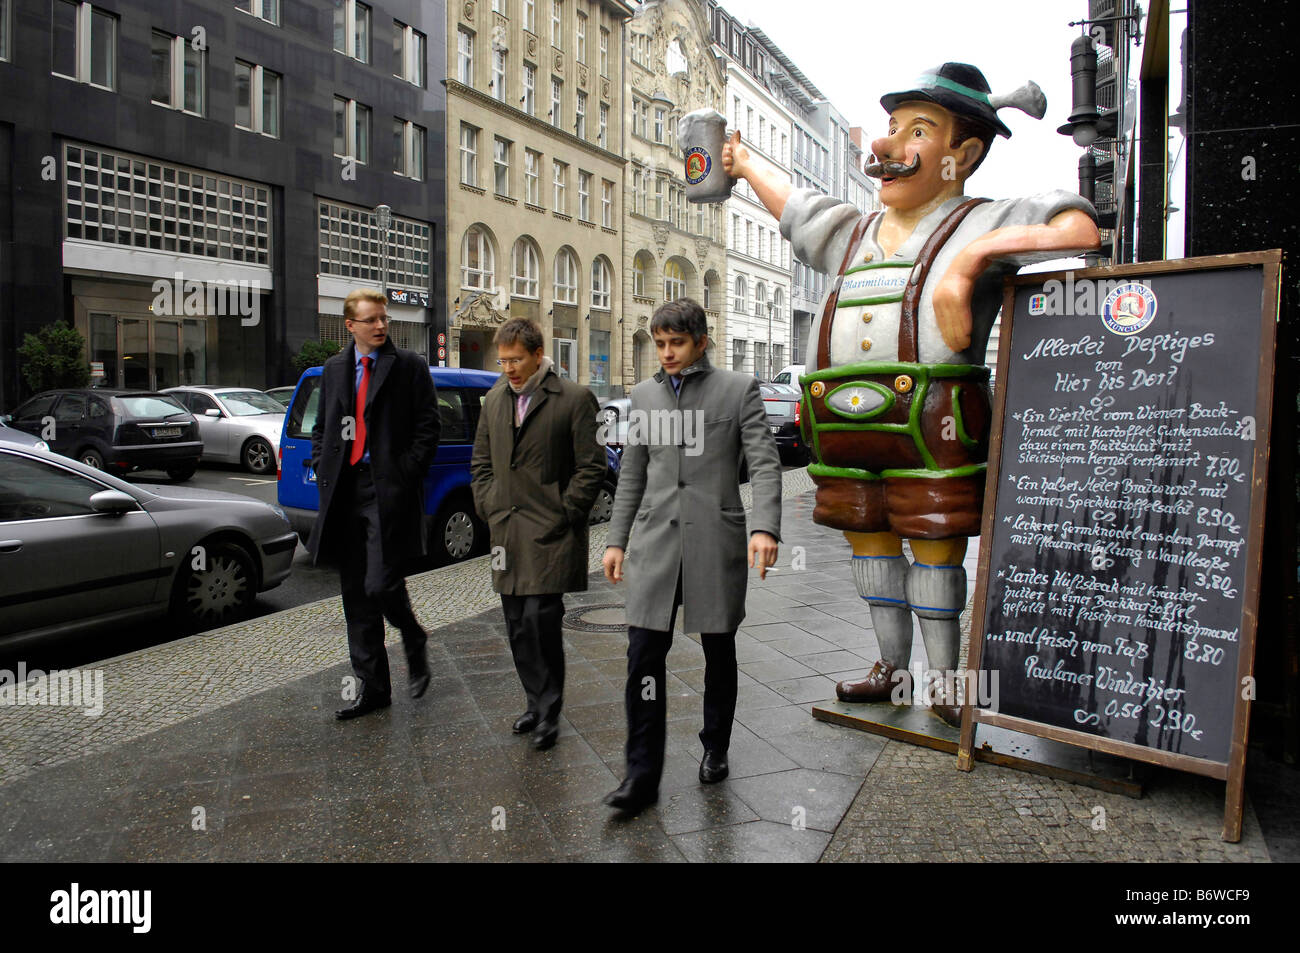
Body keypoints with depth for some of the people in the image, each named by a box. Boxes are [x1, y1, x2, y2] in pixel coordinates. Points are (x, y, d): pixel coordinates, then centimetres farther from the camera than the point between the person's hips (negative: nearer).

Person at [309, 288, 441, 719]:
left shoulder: (410, 366, 0)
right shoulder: (334, 369, 15)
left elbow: (429, 426, -3)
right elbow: (321, 426, 21)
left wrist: (406, 474, -11)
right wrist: (322, 470, 7)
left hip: (389, 490, -5)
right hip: (345, 489, 6)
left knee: (381, 586, -14)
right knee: (356, 595, 9)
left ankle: (415, 644, 19)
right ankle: (372, 688, 20)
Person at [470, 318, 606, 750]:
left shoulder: (574, 399, -7)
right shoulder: (495, 399, 12)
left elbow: (591, 467, -7)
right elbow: (481, 460, 20)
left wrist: (564, 515, -10)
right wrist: (488, 507, 9)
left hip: (550, 534, -6)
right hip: (506, 532, 6)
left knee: (540, 620, -10)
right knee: (518, 626, 10)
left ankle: (549, 710, 6)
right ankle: (537, 702, 25)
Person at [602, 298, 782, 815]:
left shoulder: (739, 389, 1)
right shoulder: (644, 395, 13)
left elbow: (764, 463, -6)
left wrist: (765, 527, -20)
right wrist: (616, 539, 13)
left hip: (715, 539, -2)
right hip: (655, 539, 3)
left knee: (719, 652, 11)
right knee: (644, 655, -4)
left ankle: (715, 748, 32)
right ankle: (642, 773, 5)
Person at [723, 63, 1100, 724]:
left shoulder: (980, 225, 2)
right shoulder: (853, 235, 21)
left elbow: (1080, 231, -10)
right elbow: (796, 208, 39)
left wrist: (973, 255, -18)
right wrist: (742, 162, 52)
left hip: (928, 426, -6)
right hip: (845, 429, 7)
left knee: (936, 551, 1)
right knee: (869, 543, 14)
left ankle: (944, 681, 18)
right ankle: (890, 666, 32)